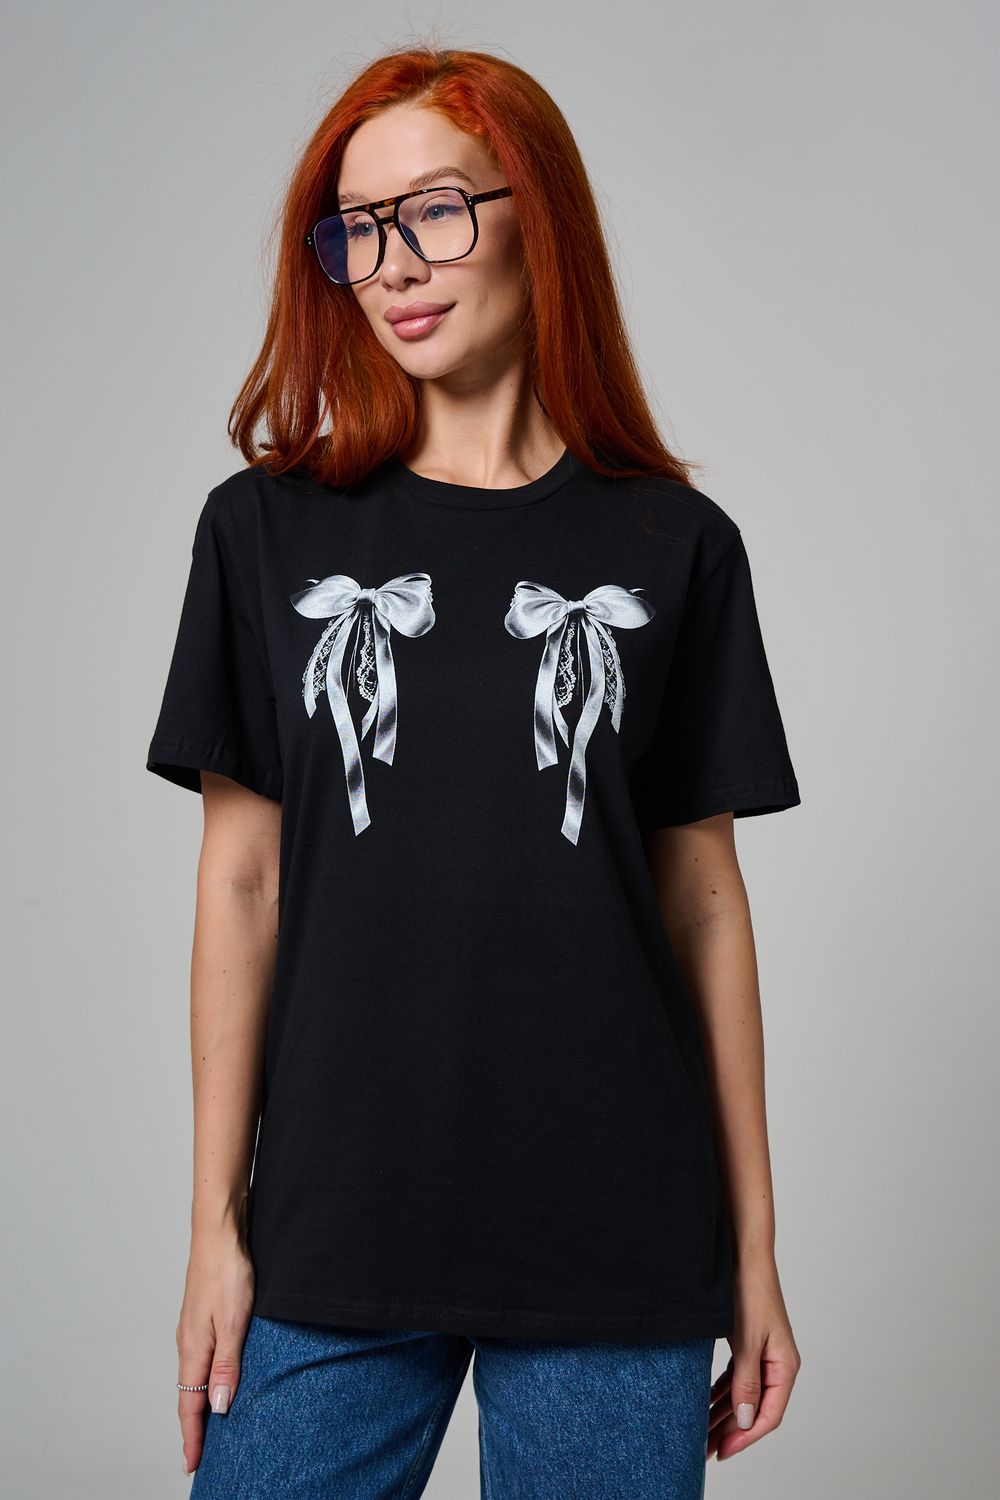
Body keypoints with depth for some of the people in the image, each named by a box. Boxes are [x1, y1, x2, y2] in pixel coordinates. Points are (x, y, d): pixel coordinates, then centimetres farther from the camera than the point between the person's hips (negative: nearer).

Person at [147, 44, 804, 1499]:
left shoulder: (674, 546, 2)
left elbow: (704, 898, 4)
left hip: (617, 1254, 0)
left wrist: (753, 1248, 4)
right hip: (332, 1236, 1)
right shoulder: (268, 528, 3)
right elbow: (243, 879, 2)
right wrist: (216, 1225, 1)